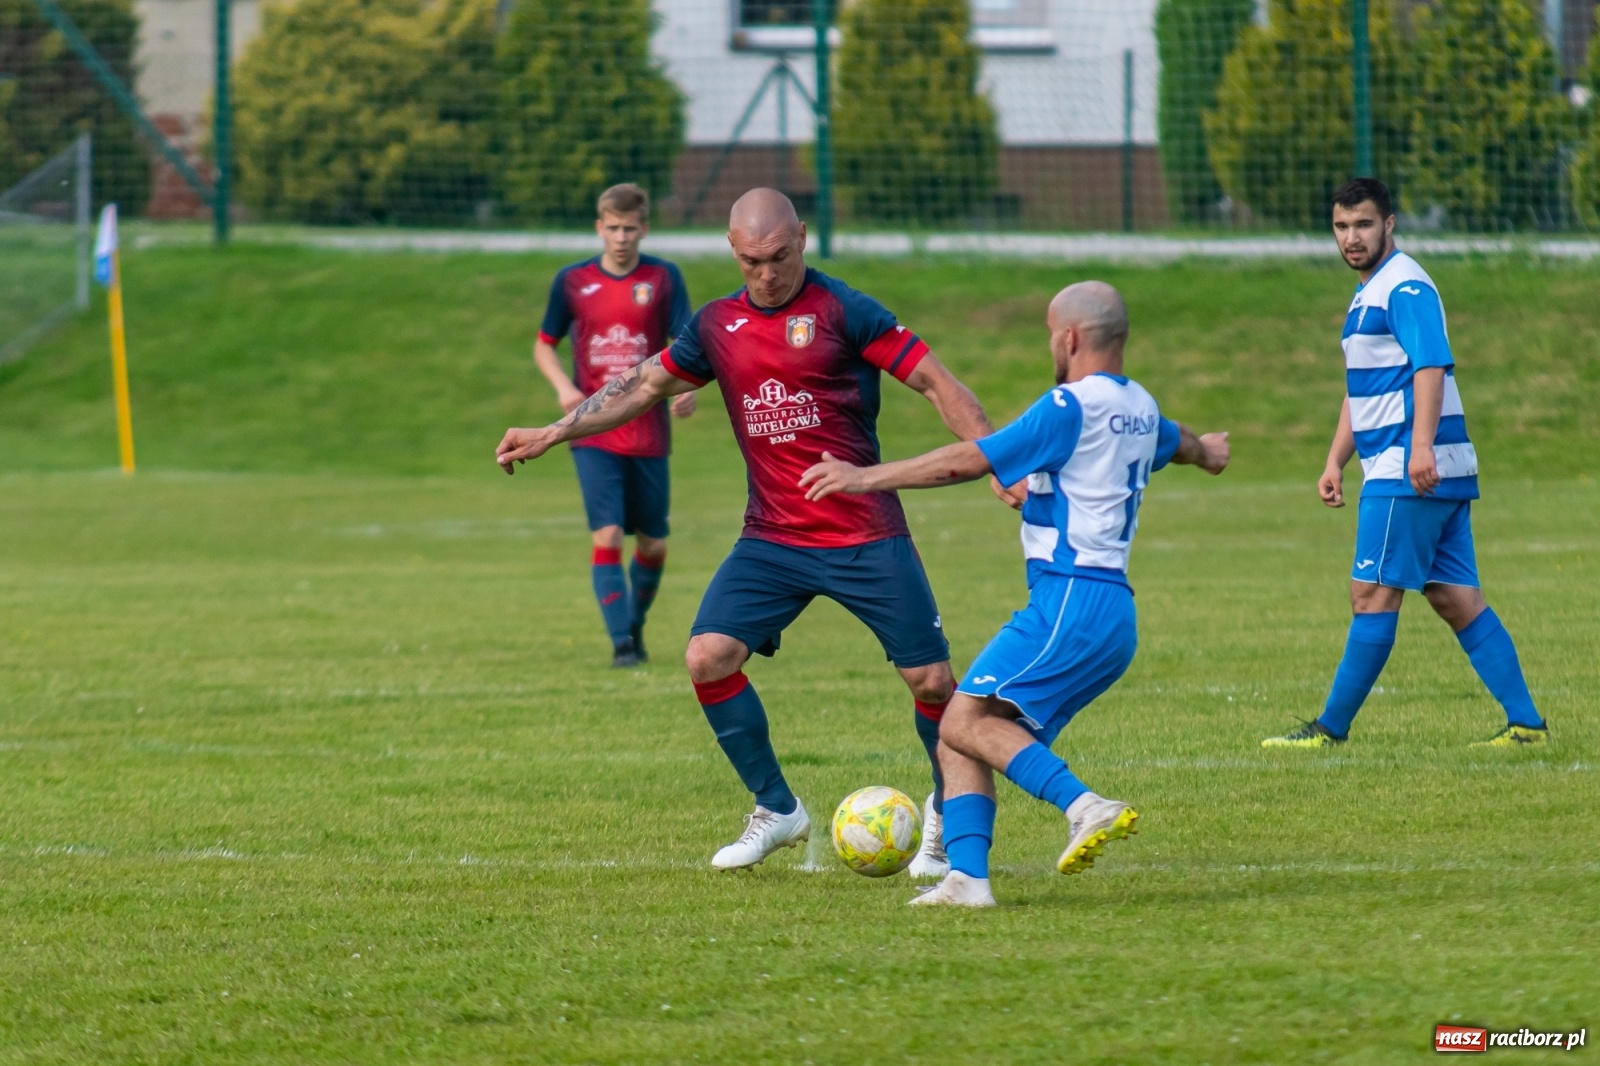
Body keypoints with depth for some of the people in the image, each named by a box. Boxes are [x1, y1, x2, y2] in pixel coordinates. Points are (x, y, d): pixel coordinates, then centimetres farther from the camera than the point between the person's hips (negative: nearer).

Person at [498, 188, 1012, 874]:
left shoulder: (842, 312, -8)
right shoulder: (718, 325, 7)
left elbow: (934, 381, -10)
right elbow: (645, 385, 19)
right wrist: (551, 434, 16)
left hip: (867, 540, -4)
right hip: (772, 540, 4)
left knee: (930, 680, -4)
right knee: (707, 657, -12)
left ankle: (949, 813, 24)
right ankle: (777, 811, 6)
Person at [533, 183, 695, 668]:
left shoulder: (663, 278, 0)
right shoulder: (572, 281, 2)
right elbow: (544, 346, 12)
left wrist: (687, 387, -27)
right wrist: (563, 387, -8)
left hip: (648, 432, 1)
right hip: (594, 433, -1)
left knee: (652, 545, 9)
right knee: (607, 537, -14)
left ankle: (636, 626, 34)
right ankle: (622, 644, -12)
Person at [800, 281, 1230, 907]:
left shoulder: (1072, 407, -9)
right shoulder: (1138, 408, 19)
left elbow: (968, 462, -12)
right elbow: (1176, 442, 45)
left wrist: (868, 477, -6)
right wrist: (1205, 451, 69)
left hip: (1071, 602, -10)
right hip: (1114, 615, 10)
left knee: (964, 721, -19)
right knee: (963, 742, 6)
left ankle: (1084, 807, -30)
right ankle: (966, 876, -7)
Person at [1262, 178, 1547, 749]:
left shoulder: (1405, 286, -11)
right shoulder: (1367, 294, 21)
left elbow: (1431, 366, -23)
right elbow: (1359, 390, 29)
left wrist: (1421, 445, -33)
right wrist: (1336, 461, 23)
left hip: (1409, 472, -10)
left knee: (1373, 593, -5)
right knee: (1455, 598, 7)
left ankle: (1331, 728, -1)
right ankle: (1525, 723, 4)